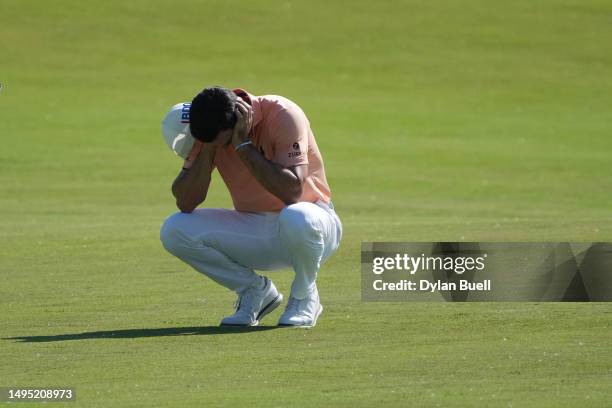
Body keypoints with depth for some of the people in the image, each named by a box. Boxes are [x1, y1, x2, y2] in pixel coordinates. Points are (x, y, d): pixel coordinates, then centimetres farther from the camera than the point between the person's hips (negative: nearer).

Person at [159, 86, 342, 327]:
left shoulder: (282, 115, -21)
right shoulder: (210, 130, -7)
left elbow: (292, 191, -32)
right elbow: (185, 204, -12)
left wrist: (243, 144, -30)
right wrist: (207, 149, -22)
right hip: (251, 231, 5)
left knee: (297, 218, -41)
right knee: (173, 231, -16)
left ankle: (304, 298, -9)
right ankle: (256, 292, 2)